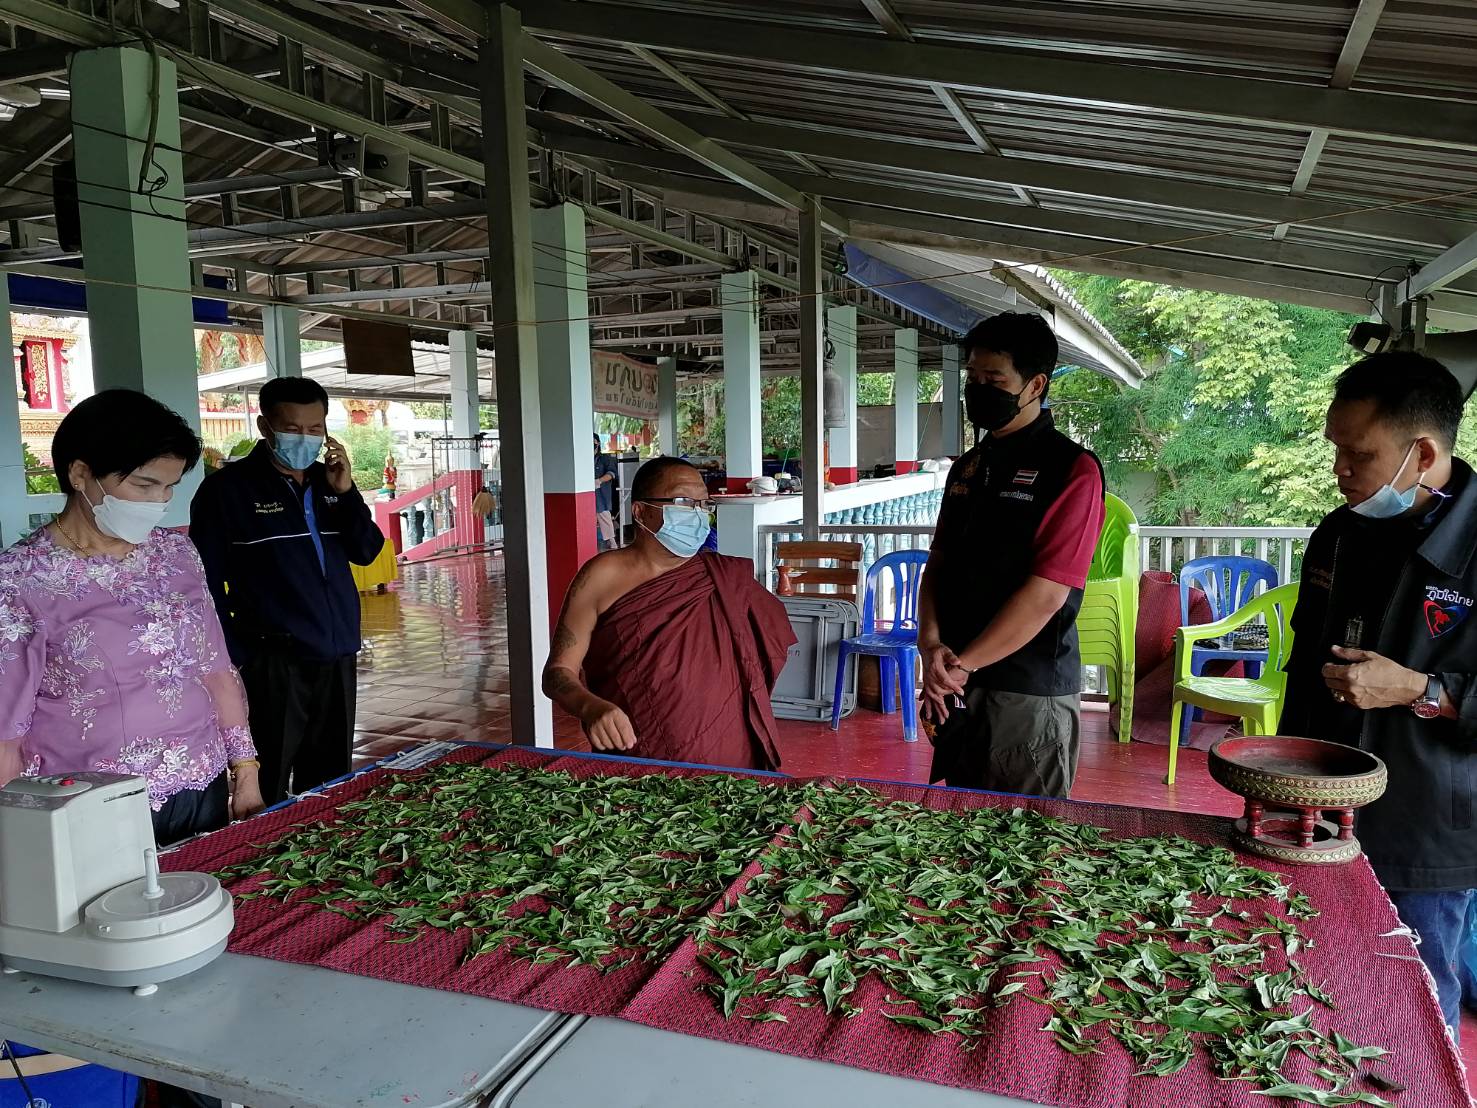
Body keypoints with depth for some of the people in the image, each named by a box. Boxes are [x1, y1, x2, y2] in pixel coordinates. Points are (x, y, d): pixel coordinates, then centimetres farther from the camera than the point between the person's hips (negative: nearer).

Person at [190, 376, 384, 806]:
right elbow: (208, 583, -7)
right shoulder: (227, 489, -7)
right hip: (275, 663, -5)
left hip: (337, 657, 6)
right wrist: (236, 657, -11)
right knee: (266, 796, 1)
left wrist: (346, 492, -7)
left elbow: (367, 551, 6)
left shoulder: (328, 481, 10)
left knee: (329, 785, 15)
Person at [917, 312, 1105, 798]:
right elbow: (937, 563, 11)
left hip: (1029, 692, -6)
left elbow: (1047, 593, -17)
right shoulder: (968, 467, 13)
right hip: (956, 686, 7)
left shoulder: (1072, 469, -10)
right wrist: (931, 644, -7)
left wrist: (962, 664, -14)